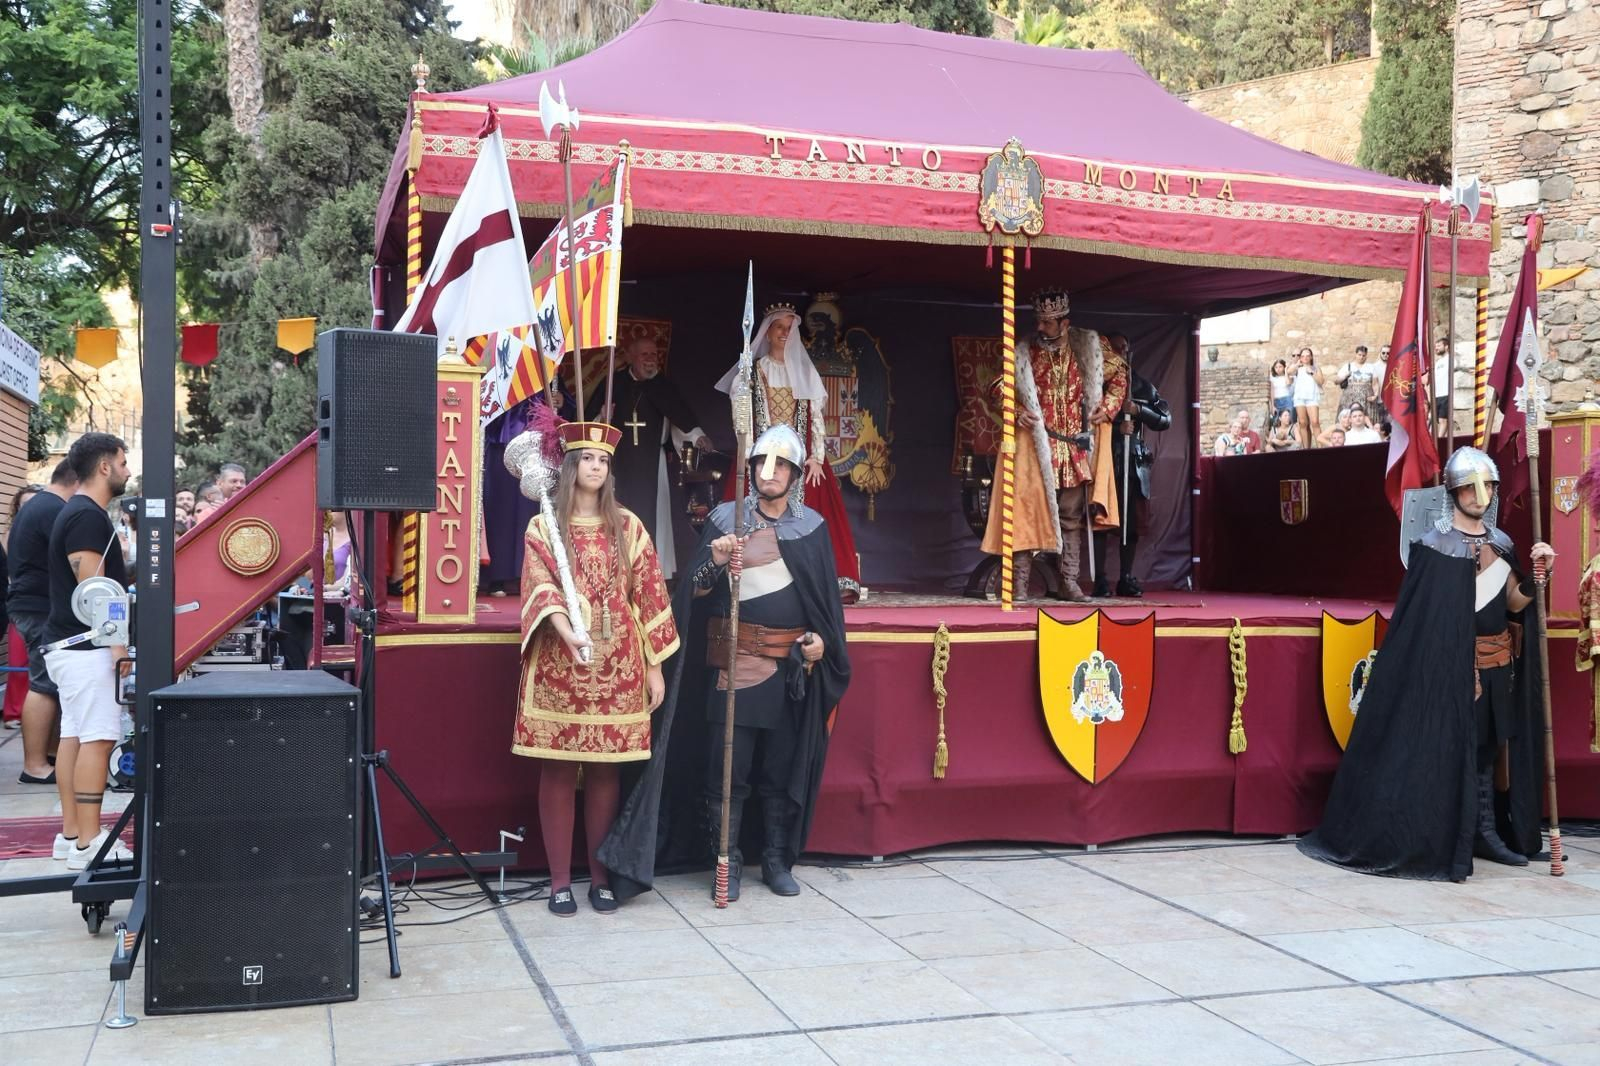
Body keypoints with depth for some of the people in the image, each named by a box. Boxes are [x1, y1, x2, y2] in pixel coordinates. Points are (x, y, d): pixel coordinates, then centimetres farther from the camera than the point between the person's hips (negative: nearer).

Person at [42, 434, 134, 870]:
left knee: (74, 735, 11)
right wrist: (117, 644, -20)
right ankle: (88, 843, -9)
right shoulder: (88, 516, -15)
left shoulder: (77, 512, 17)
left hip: (68, 643, 11)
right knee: (97, 739, -10)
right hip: (88, 647, -11)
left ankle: (72, 831, 16)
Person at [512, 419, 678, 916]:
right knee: (558, 771, 1)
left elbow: (647, 595, 8)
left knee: (604, 771, 5)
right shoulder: (543, 527, 5)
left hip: (617, 665, 1)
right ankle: (560, 881, 9)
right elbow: (540, 591, -9)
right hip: (558, 663, -1)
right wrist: (569, 633, -27)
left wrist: (654, 664, 4)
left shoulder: (628, 527, 9)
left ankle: (600, 877, 14)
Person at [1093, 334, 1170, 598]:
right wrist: (1116, 426, -13)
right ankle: (1100, 579, -6)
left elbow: (1166, 418, 10)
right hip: (1103, 459, -3)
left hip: (1132, 461, 3)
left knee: (1130, 521, 2)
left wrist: (1139, 410, -6)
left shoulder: (1142, 386, 15)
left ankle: (1126, 578, 8)